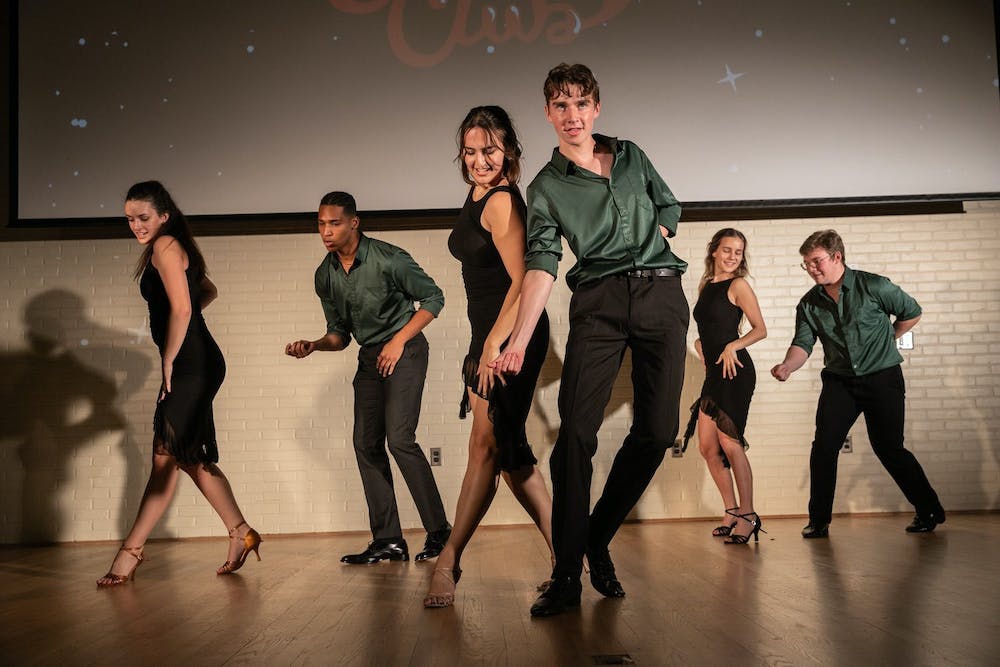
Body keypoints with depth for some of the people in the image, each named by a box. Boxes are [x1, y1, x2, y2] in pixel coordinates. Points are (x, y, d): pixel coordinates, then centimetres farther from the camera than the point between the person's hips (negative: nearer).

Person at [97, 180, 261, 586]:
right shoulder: (174, 249, 19)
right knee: (189, 457, 13)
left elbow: (181, 310, -18)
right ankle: (241, 533, 19)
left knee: (166, 456, -8)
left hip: (193, 366, -10)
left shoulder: (165, 246, -9)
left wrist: (168, 361, -12)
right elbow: (208, 292, 32)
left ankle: (131, 550, -6)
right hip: (194, 366, 10)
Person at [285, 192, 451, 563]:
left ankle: (438, 530, -5)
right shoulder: (325, 276, 3)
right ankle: (388, 540, 5)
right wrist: (313, 346, -9)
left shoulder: (388, 258, -16)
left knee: (399, 438, -17)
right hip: (369, 358, 7)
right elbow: (340, 334, 12)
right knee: (366, 444, 0)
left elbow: (433, 297, -8)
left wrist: (398, 340, -13)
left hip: (404, 350, -7)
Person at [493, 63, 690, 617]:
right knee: (576, 431, -14)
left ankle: (597, 540, 17)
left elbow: (669, 206, 26)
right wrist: (519, 339, -22)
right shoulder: (546, 187, 5)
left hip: (661, 294, 3)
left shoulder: (630, 155, 15)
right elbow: (541, 265, -9)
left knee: (657, 431, -3)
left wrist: (648, 240, 5)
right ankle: (566, 575, -6)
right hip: (598, 302, -2)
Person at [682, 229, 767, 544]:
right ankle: (731, 512, 16)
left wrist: (733, 346, -17)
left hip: (735, 370, -8)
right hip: (713, 373, 8)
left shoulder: (738, 285, -4)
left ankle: (747, 516, -2)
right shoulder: (705, 285, 16)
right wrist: (700, 344, 8)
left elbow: (760, 330, -5)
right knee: (708, 446, 6)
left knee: (729, 442, -10)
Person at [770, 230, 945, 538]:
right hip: (839, 381, 3)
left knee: (889, 449, -2)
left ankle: (929, 511, 19)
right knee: (824, 446, -8)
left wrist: (883, 341, 11)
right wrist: (787, 366, -28)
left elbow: (911, 312, 6)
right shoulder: (809, 304, 2)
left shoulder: (874, 286, -8)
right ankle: (819, 521, 3)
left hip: (882, 378, -3)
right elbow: (802, 344, -8)